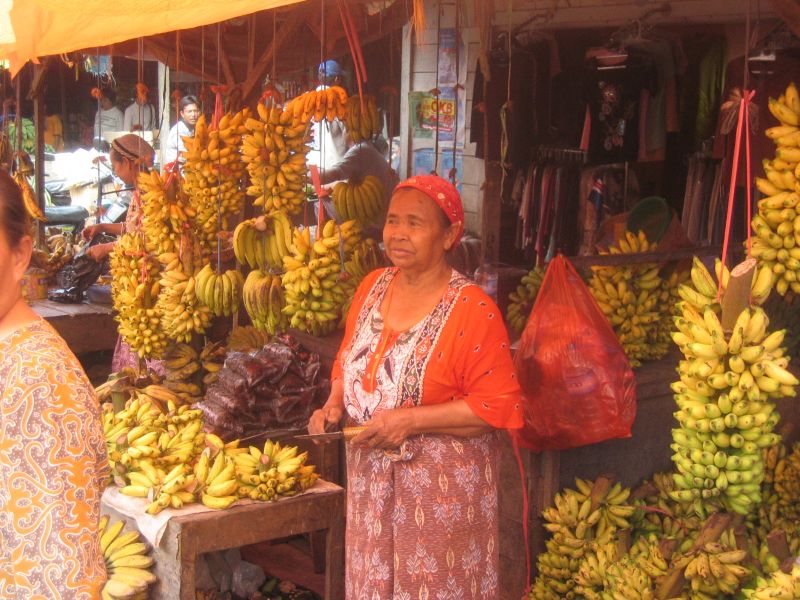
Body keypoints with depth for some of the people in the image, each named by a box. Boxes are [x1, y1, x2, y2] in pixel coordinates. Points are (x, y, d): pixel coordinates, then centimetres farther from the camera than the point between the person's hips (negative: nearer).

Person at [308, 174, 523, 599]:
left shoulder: (473, 311, -17)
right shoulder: (373, 286, 4)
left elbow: (498, 406, -19)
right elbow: (347, 363, 18)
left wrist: (410, 420, -23)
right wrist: (334, 405, -1)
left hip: (443, 483, -6)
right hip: (369, 474, 6)